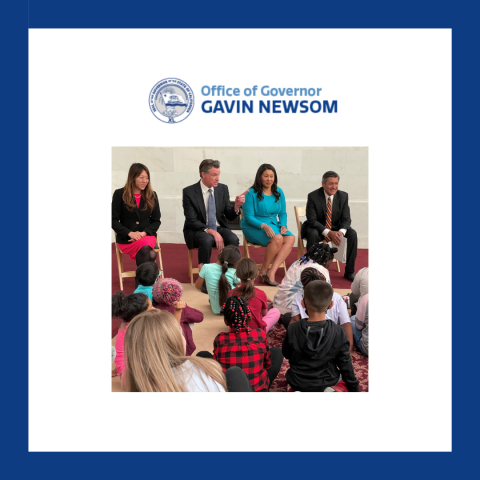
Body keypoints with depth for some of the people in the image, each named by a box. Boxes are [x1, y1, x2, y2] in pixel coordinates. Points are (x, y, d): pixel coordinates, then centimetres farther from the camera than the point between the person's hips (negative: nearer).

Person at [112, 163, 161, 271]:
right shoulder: (120, 194, 3)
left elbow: (156, 221, 11)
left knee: (146, 245, -36)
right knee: (150, 254, -33)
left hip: (147, 235, 2)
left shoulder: (152, 196, 10)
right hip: (126, 239, -2)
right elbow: (114, 221, 2)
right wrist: (130, 233, -13)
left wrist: (144, 233, -8)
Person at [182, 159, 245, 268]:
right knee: (207, 240, -35)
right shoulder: (189, 192, -9)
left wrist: (236, 206, -17)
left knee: (233, 239, -27)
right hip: (198, 230, -3)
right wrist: (211, 231, -24)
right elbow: (192, 221, -12)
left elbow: (230, 216, 5)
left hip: (219, 228, 3)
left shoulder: (223, 189, 2)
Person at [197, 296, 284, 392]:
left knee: (202, 355, 17)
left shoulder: (219, 339, -13)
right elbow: (268, 364, 4)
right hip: (259, 389, 1)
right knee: (276, 351, 20)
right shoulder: (260, 335, -11)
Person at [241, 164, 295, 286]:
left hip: (273, 225, 6)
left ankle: (271, 272, -28)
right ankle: (263, 270, -13)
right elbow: (249, 217, -10)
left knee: (291, 239, -24)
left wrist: (283, 225, -6)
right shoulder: (251, 193, -6)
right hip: (253, 227, -6)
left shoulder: (278, 192, 11)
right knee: (277, 238, -33)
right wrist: (263, 226, -25)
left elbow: (282, 213, 15)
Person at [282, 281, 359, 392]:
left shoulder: (292, 329, -20)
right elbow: (345, 364, -8)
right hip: (326, 383, -1)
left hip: (297, 383, 1)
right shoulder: (338, 332, -19)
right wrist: (354, 389, 7)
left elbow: (286, 354, -4)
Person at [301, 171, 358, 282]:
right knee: (313, 234, -36)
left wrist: (341, 231, -30)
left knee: (352, 233, -21)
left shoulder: (343, 196, -5)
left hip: (335, 228, 4)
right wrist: (329, 233, -33)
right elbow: (312, 220, -19)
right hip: (317, 228, -3)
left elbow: (346, 219, -6)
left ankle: (349, 271, -12)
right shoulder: (313, 196, -15)